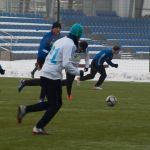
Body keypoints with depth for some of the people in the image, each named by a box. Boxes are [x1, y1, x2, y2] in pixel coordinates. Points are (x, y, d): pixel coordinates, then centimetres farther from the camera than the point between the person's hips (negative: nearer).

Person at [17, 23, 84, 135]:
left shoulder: (60, 41, 13)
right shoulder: (70, 44, -13)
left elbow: (48, 57, 17)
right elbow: (66, 64, -20)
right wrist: (78, 72, -9)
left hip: (44, 74, 8)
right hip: (53, 76, -8)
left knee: (52, 103, 18)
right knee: (55, 105, 5)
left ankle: (25, 109, 10)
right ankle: (39, 127, 4)